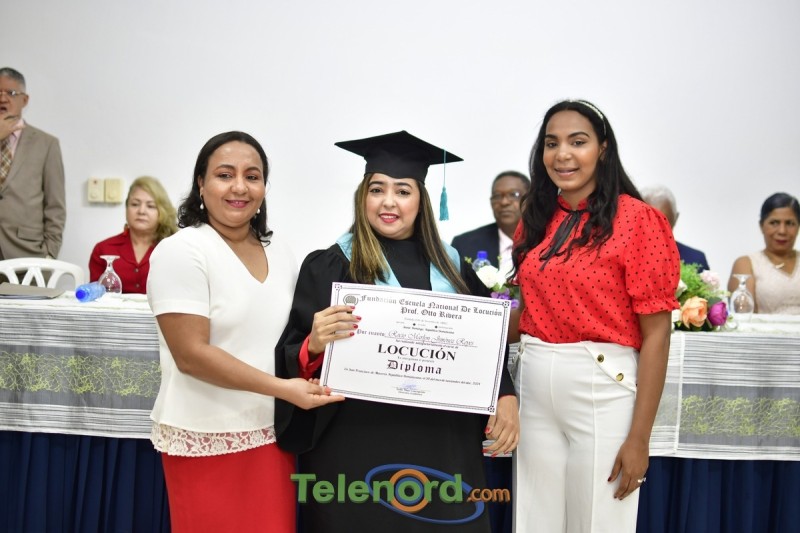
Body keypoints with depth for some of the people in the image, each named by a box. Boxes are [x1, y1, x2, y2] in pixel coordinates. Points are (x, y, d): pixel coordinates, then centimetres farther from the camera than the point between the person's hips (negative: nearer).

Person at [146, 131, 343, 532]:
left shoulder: (277, 249, 7)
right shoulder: (181, 251, -12)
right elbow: (191, 355, -18)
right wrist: (282, 388, -21)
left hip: (273, 434, 5)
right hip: (207, 441, -5)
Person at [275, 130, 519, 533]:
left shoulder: (451, 266, 9)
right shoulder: (329, 267, -2)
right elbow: (295, 356, -4)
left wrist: (506, 398, -2)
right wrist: (314, 344, -25)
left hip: (444, 444, 4)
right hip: (358, 444, -3)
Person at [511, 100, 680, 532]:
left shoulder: (637, 219, -9)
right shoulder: (534, 221, 8)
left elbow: (655, 334, -10)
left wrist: (639, 437, -12)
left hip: (602, 388, -5)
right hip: (533, 387, 5)